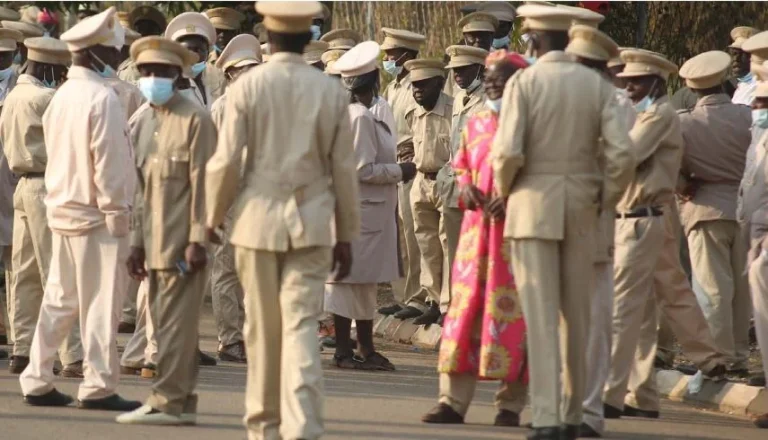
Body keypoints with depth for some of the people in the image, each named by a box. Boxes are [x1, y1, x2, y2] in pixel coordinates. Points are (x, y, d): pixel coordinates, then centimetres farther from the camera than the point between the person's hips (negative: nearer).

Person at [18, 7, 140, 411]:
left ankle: (37, 382, 12)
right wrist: (116, 211, -12)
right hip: (96, 214, -8)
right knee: (100, 302, -3)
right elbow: (108, 161, -17)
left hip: (62, 209, 8)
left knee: (59, 300, 12)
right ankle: (98, 386, -2)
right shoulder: (101, 98, -15)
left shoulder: (62, 96, 11)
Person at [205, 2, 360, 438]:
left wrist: (213, 219, 8)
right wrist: (347, 235, 12)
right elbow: (344, 169, 4)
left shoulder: (247, 87, -5)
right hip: (312, 222, 0)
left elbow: (225, 163, -6)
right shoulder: (331, 91, 0)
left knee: (263, 329, 10)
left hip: (259, 218, 0)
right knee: (302, 326, -3)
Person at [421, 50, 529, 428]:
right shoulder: (476, 124, 14)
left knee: (513, 312, -2)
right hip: (476, 227, 5)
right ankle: (453, 400, 4)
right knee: (464, 310, 2)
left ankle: (510, 405, 5)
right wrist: (466, 187, 1)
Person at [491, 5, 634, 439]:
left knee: (541, 314, -3)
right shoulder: (597, 85, 1)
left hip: (534, 206, -3)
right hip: (582, 209, 3)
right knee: (578, 315, 12)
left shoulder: (524, 83, -7)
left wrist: (504, 191, 4)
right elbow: (621, 152, -6)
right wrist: (606, 199, 8)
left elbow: (507, 152, -14)